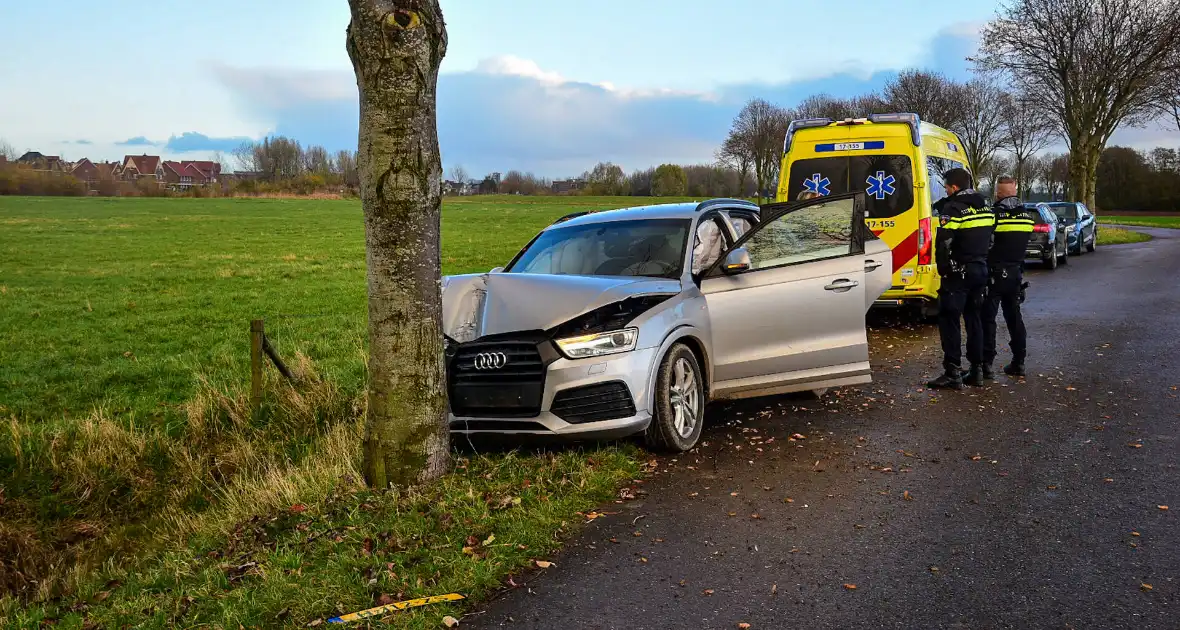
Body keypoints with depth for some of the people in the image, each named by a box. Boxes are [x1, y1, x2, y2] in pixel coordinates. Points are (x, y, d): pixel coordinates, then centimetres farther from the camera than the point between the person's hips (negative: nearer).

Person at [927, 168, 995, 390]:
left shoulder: (953, 210, -14)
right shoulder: (986, 208, 11)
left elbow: (943, 244, -19)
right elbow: (988, 240, 15)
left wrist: (944, 269, -7)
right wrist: (980, 260, 18)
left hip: (958, 273, -8)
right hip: (980, 271, 8)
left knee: (949, 321, -4)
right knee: (974, 319, 15)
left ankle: (953, 373, -8)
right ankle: (977, 370, 18)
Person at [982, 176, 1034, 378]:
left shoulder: (995, 215, -16)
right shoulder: (1026, 216, 6)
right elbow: (1024, 244, 12)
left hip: (995, 273, -6)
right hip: (1016, 272, 6)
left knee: (988, 318, -2)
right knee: (1014, 317, 15)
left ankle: (986, 363, -4)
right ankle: (1018, 362, 18)